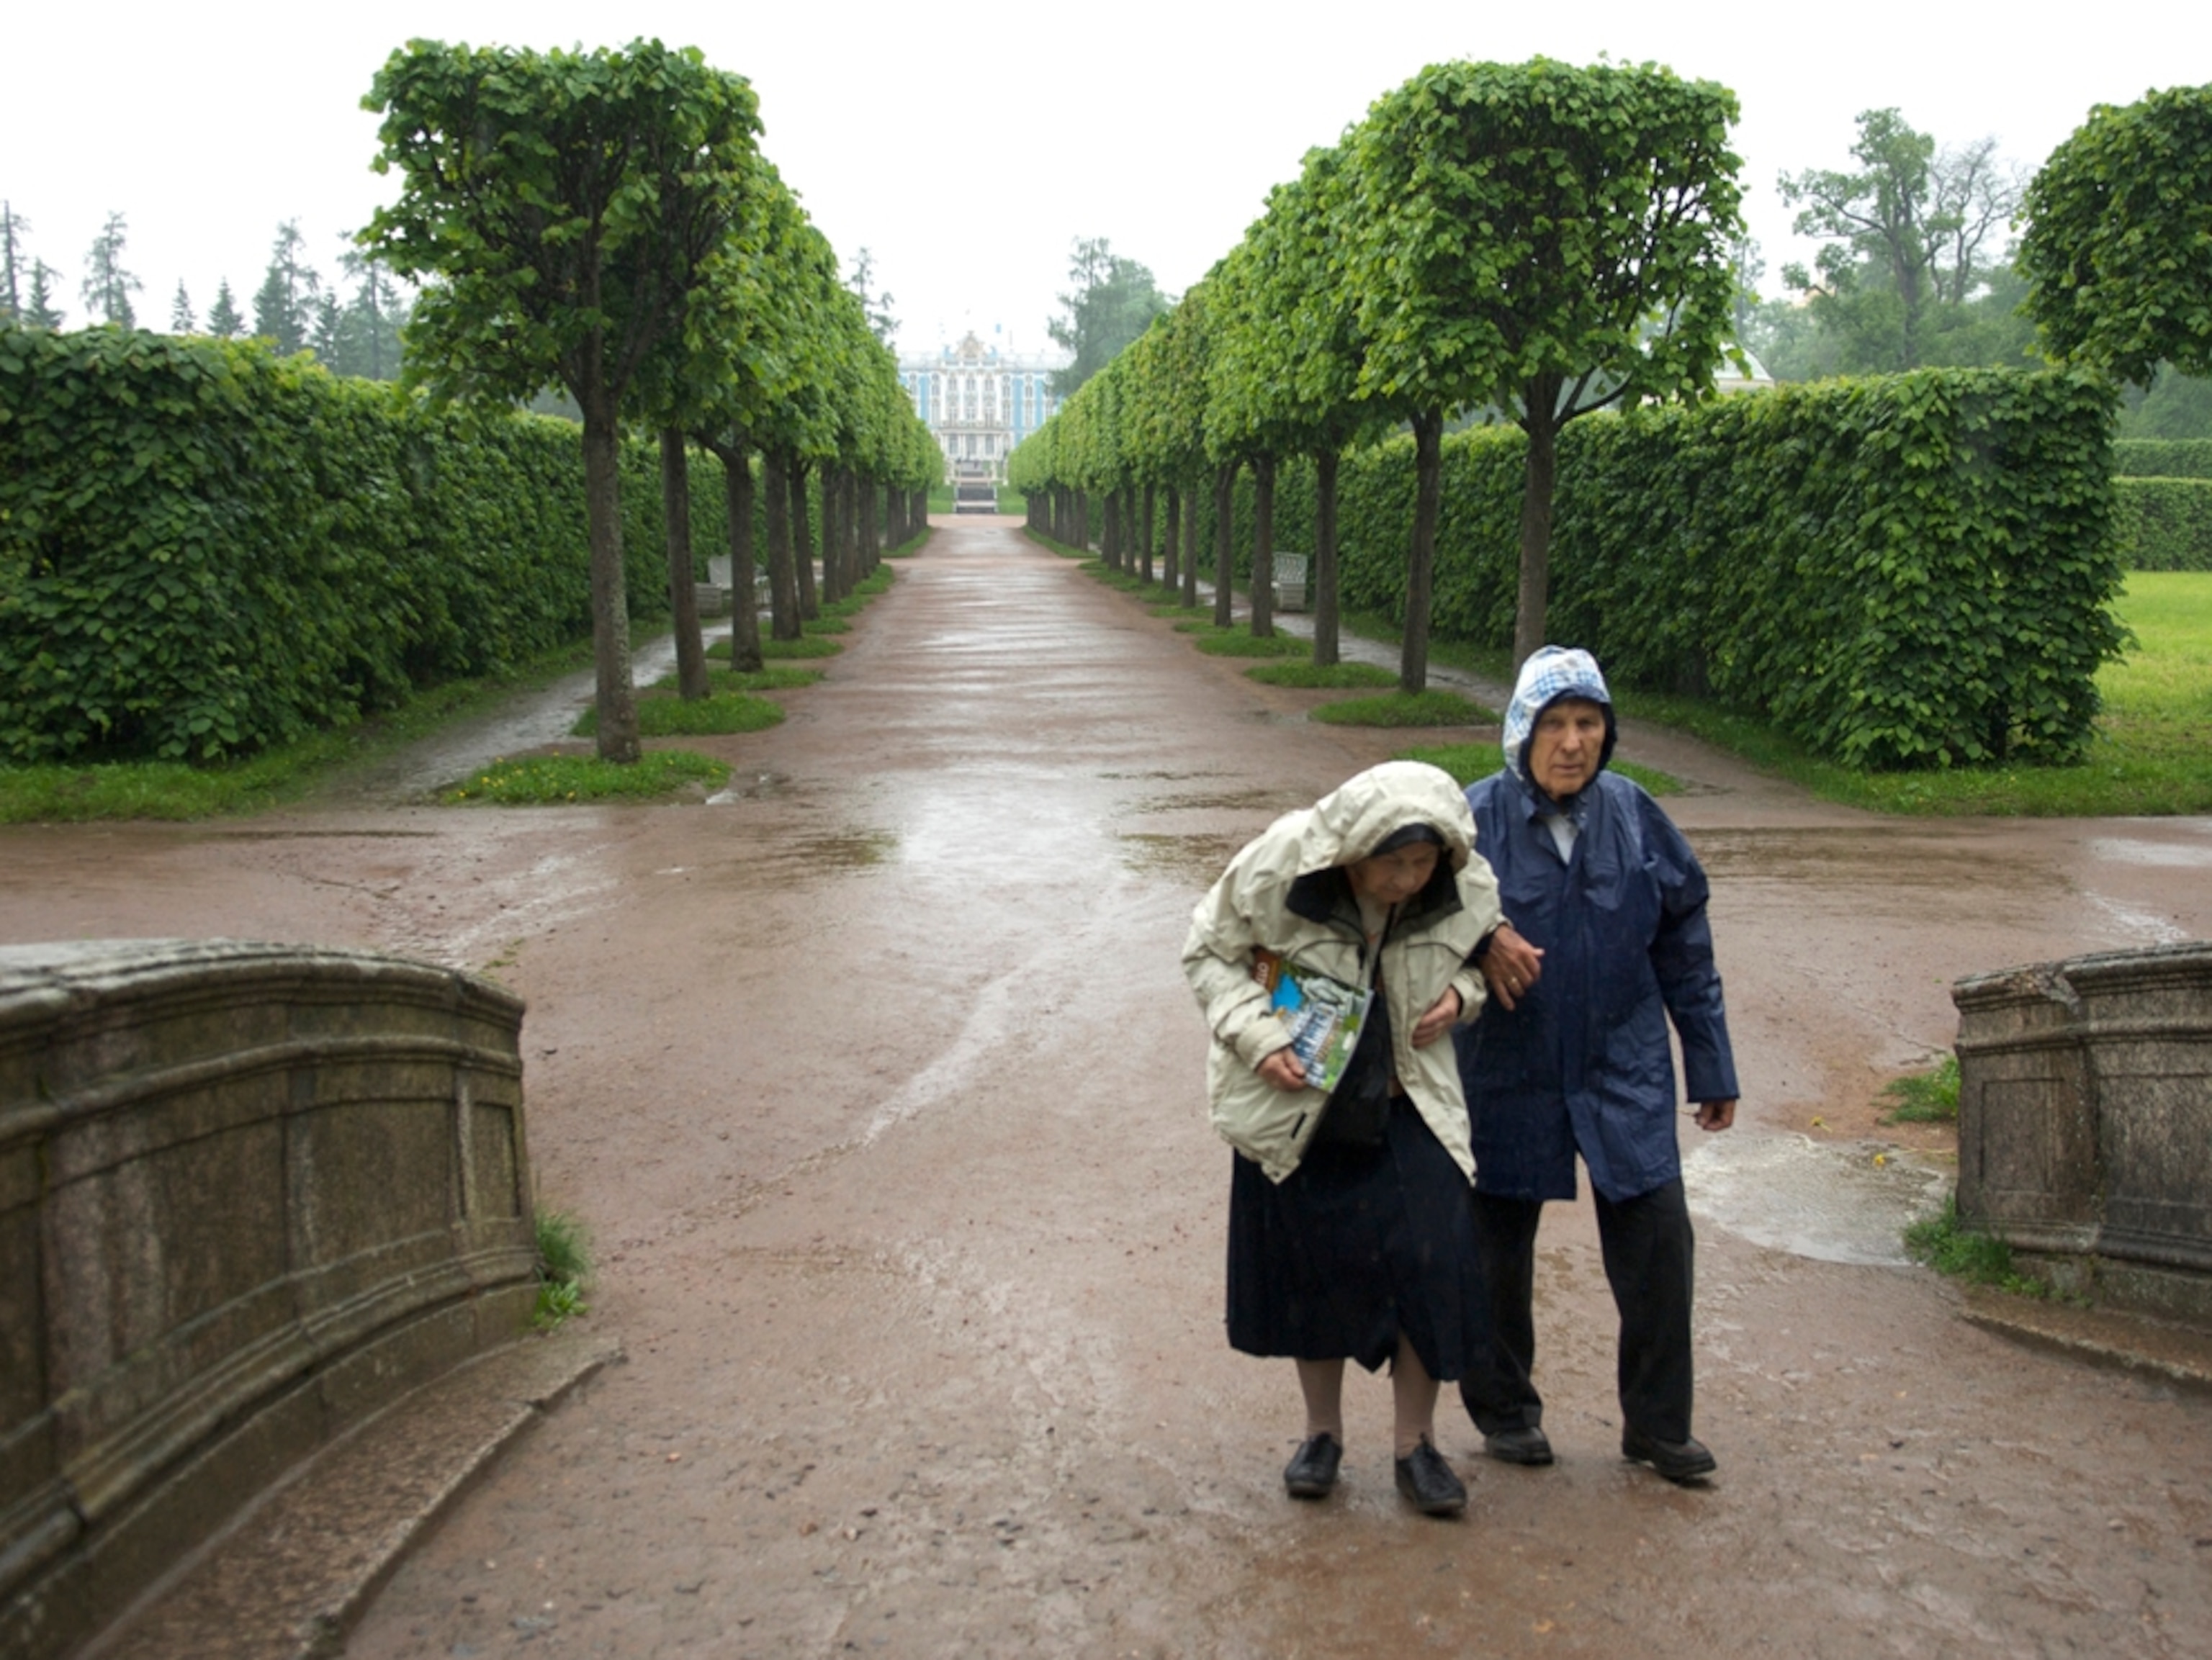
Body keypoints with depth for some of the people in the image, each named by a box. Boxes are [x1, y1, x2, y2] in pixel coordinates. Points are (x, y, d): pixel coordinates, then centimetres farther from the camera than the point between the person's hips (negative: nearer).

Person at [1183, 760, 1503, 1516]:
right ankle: (1323, 1432, 29)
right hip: (1296, 1103, -1)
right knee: (1310, 1263, 8)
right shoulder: (1277, 867, -21)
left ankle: (1416, 1443, 14)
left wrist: (1460, 993, -13)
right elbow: (1209, 952, -8)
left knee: (1430, 1264, -6)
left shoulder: (1466, 889, -12)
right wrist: (1256, 1034, -21)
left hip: (1408, 1106, 1)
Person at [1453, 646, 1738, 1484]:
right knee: (1498, 1245, 11)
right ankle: (1505, 1410, 32)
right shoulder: (1477, 818, -10)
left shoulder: (1635, 817, -2)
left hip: (1625, 1070, 2)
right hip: (1507, 1075, -1)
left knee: (1657, 1239, -1)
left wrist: (1712, 1068, 8)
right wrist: (1481, 941, -23)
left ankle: (1658, 1423, 18)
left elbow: (1685, 950, 6)